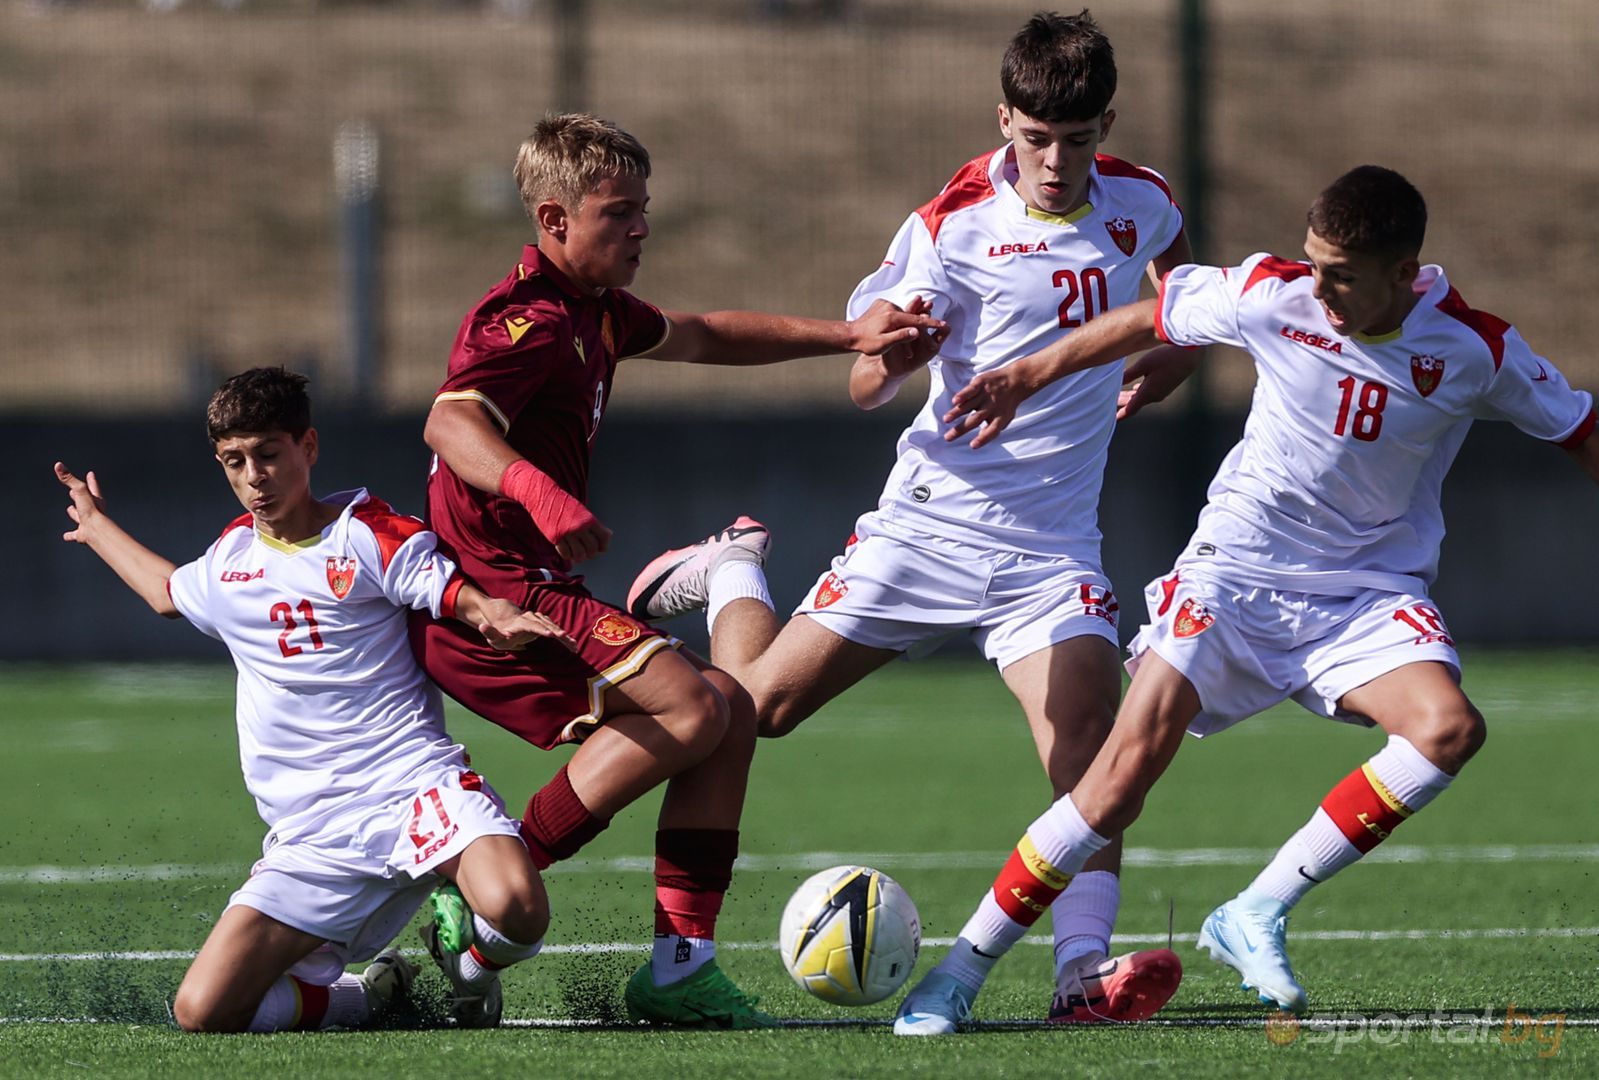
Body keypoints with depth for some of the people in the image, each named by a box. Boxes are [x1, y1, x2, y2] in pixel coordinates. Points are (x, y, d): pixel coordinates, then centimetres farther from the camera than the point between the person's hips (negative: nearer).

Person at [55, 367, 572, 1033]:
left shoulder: (367, 535, 1)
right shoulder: (231, 556, 18)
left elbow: (467, 601, -5)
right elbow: (167, 591, 41)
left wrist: (502, 620, -29)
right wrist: (97, 527, 54)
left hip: (413, 783, -5)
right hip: (312, 837, 5)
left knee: (515, 908, -36)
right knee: (202, 1011, -14)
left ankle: (472, 969, 4)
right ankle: (372, 993, 14)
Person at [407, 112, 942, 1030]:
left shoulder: (593, 312, 17)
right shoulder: (533, 322, -16)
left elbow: (702, 337, 36)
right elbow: (451, 422, -35)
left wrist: (844, 336, 29)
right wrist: (539, 491, -53)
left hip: (534, 592, 11)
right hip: (493, 598, -11)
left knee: (730, 713, 8)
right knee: (690, 706, -24)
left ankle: (681, 963, 4)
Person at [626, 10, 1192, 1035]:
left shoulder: (1140, 205, 1)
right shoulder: (953, 227, -12)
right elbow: (866, 387, -12)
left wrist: (1170, 355, 17)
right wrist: (888, 353, -35)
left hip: (1054, 543, 2)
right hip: (934, 520, -2)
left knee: (1091, 738, -21)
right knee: (756, 704, 3)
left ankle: (1085, 969, -27)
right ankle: (731, 572, 36)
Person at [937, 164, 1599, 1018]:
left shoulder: (1475, 350, -13)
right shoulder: (1272, 295, -12)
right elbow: (1152, 318, 6)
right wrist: (1026, 377, 11)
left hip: (1369, 593, 1)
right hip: (1238, 569, -1)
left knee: (1450, 729, -28)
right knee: (1132, 762, -16)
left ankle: (1256, 916, -17)